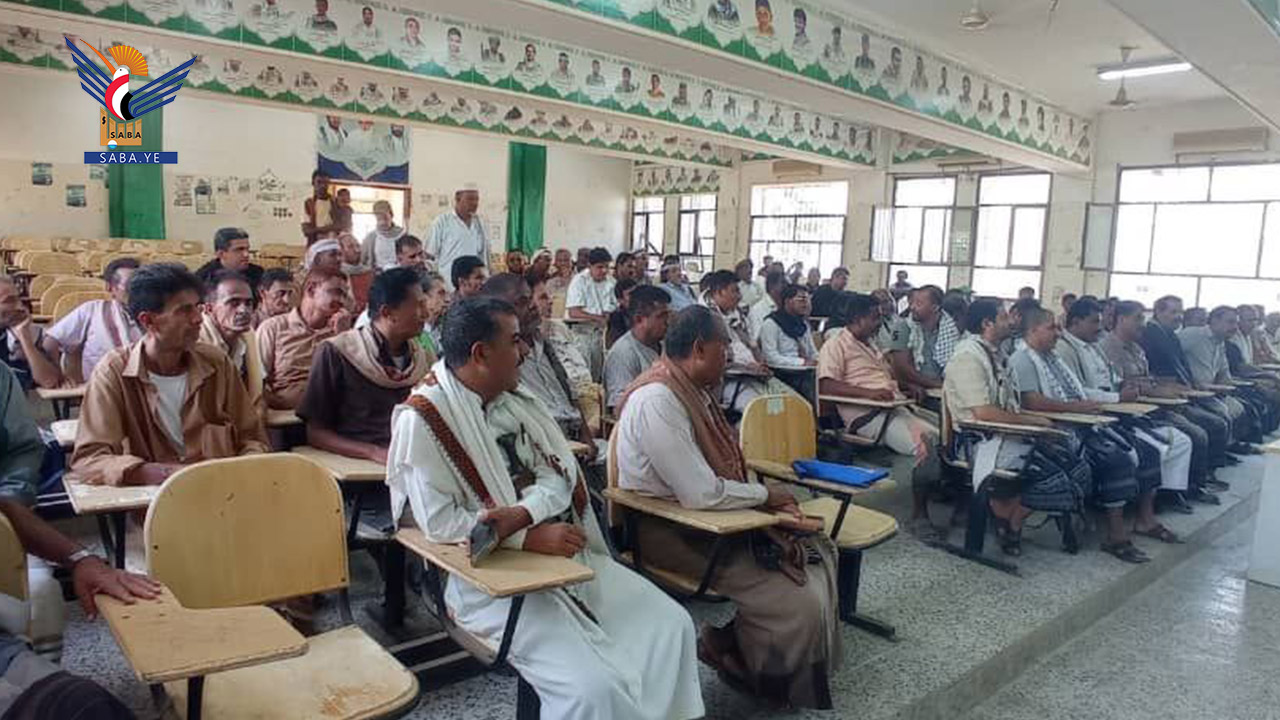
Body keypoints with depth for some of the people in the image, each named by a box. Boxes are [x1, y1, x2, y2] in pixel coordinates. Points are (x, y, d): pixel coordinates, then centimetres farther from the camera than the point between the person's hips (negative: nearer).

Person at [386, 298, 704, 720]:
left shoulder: (517, 399, 9)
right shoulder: (423, 418, -12)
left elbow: (560, 474, 1)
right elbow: (438, 522, -17)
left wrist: (522, 514, -20)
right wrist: (531, 537, -20)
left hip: (565, 553, 7)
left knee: (670, 624, -2)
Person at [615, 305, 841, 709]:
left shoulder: (693, 389, 7)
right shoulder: (657, 400, -24)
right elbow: (702, 494, -28)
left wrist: (765, 497, -5)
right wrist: (765, 494, -12)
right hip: (671, 530, -10)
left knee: (816, 551, 7)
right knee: (798, 603, -15)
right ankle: (730, 652, 13)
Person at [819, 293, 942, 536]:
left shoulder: (872, 347, 30)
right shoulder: (836, 345, 1)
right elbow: (826, 386, -13)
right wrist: (868, 393, -23)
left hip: (897, 409, 9)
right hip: (868, 416, -9)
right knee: (926, 444, -28)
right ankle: (918, 517, -18)